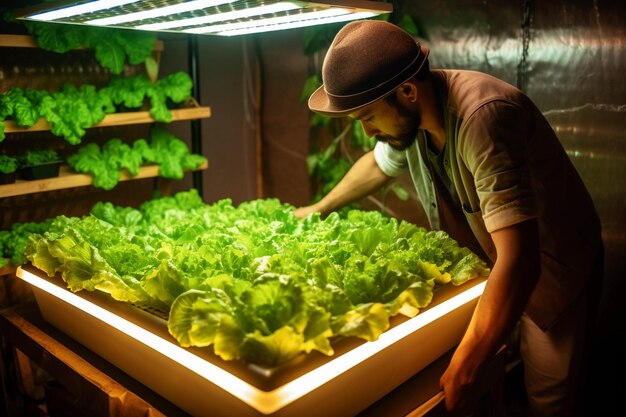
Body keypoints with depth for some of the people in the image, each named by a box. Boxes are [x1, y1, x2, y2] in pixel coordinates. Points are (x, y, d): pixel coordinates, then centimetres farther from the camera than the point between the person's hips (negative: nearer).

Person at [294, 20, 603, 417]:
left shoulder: (483, 115, -36)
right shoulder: (408, 110, -12)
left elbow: (518, 261, -40)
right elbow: (378, 163, 13)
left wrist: (462, 373, -39)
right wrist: (320, 208, 22)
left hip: (550, 269, -5)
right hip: (484, 265, 6)